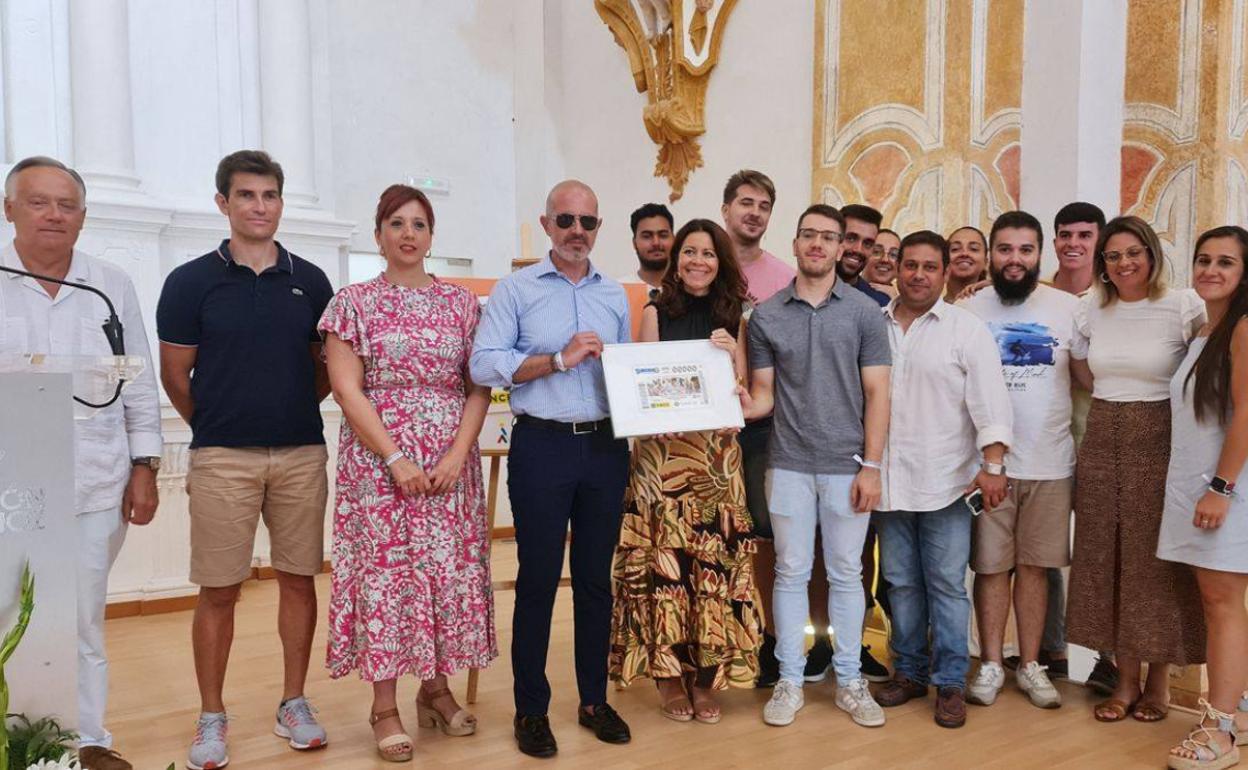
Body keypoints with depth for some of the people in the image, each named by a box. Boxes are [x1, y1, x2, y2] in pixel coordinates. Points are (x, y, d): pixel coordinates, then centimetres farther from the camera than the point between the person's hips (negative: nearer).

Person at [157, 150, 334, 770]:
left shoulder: (310, 281, 6)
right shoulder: (191, 282, -1)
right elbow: (174, 376, 4)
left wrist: (290, 414, 11)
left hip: (302, 455, 3)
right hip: (222, 458, -2)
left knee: (299, 580, 9)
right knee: (218, 592, 3)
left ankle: (294, 704, 23)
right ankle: (211, 718, 19)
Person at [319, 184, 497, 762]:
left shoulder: (461, 302, 8)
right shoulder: (354, 302, 1)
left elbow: (479, 387, 4)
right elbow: (346, 389, -6)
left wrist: (458, 454, -9)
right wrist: (396, 459, -13)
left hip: (451, 463, 3)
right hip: (379, 460, -2)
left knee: (450, 569, 6)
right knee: (383, 571, 2)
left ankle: (436, 687, 24)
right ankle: (385, 707, 14)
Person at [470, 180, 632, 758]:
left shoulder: (615, 296, 13)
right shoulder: (515, 289, 0)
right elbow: (484, 364, -10)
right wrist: (560, 359, -17)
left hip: (606, 446, 4)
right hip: (542, 446, -4)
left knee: (597, 576, 11)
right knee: (538, 578, 3)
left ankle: (594, 700, 25)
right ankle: (531, 709, 17)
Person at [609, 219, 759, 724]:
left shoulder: (733, 317, 11)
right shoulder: (657, 312, 6)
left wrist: (731, 354, -9)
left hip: (718, 454, 2)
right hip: (663, 451, -2)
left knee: (714, 559, 0)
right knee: (664, 557, -3)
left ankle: (706, 671, 14)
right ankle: (667, 672, 11)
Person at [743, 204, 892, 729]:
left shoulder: (864, 312, 1)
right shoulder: (766, 317, 4)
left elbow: (876, 394, -1)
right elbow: (763, 393, 6)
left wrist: (871, 465, -7)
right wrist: (742, 408, -18)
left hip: (847, 465, -1)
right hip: (789, 464, 1)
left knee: (846, 575, 9)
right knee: (791, 573, 8)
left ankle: (849, 681, 22)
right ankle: (790, 680, 19)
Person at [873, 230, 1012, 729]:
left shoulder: (966, 329, -2)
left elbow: (989, 399, -8)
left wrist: (993, 465, -17)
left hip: (944, 481, -3)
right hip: (889, 480, 3)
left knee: (947, 585, 1)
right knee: (901, 582, 12)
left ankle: (950, 682, 14)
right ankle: (909, 671, 26)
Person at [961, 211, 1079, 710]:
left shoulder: (1067, 308, 2)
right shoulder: (969, 311, 1)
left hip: (1050, 461, 1)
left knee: (1035, 565, 10)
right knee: (991, 566, 6)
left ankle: (1030, 664, 24)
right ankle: (991, 664, 20)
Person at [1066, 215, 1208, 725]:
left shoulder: (1183, 307, -5)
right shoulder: (1089, 311, 6)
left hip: (1159, 444, -4)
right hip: (1102, 444, 4)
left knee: (1157, 561, 3)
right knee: (1107, 559, 7)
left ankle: (1158, 680, 20)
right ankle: (1126, 679, 21)